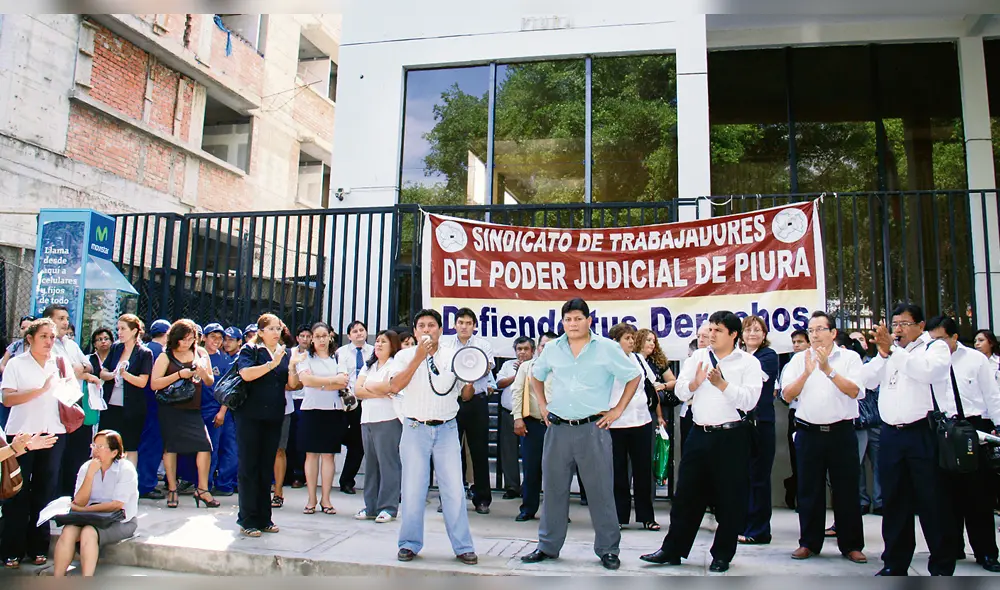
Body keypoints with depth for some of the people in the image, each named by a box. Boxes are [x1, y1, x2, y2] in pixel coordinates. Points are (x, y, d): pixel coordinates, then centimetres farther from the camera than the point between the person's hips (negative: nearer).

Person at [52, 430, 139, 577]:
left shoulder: (126, 469, -8)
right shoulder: (86, 468, 4)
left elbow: (117, 505, -15)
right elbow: (79, 502, -6)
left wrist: (83, 510, -16)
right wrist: (90, 474, -15)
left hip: (120, 522, -4)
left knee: (89, 532, -31)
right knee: (68, 530, -25)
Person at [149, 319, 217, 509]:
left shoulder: (200, 355, 11)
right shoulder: (166, 357, 1)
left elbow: (211, 382, 17)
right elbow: (154, 384, -7)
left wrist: (204, 375, -5)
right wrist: (179, 375, -16)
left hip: (194, 409, 2)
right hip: (171, 409, -2)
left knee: (204, 445, -9)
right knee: (171, 446, 4)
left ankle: (202, 489, 2)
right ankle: (172, 490, 18)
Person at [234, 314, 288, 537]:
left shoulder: (284, 353, 14)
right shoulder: (249, 350, -1)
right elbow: (246, 374, -18)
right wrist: (272, 363, -21)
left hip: (274, 417, 5)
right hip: (250, 416, -5)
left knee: (267, 468, 10)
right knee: (249, 467, 0)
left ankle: (264, 518, 18)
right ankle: (247, 519, 7)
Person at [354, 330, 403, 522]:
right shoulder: (368, 366, 20)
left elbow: (389, 386, -16)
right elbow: (357, 390, 9)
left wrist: (368, 386, 0)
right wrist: (378, 392, -7)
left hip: (388, 419, -7)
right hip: (367, 419, 7)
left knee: (388, 463, -5)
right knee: (370, 462, 8)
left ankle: (388, 507, 0)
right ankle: (371, 506, 14)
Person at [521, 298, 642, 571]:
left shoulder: (607, 348, -4)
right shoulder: (552, 349, 7)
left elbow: (634, 376, 3)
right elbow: (536, 376, 23)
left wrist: (618, 410, -1)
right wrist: (542, 406, 13)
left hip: (593, 428, -3)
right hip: (558, 429, 3)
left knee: (600, 490, 2)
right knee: (553, 489, 11)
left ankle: (608, 549, 17)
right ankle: (548, 546, 24)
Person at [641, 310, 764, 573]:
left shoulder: (748, 362, -1)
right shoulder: (697, 357, 9)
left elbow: (749, 400, -12)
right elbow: (680, 392, 5)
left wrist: (722, 384, -21)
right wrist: (694, 383, -15)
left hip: (732, 436, -3)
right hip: (700, 434, 3)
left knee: (730, 499, 7)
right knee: (686, 494, 9)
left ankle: (722, 555, 22)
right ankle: (672, 550, 19)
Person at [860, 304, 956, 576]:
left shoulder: (936, 347, 1)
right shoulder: (888, 352, 16)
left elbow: (926, 371, -20)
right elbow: (868, 381, 4)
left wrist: (893, 350, -22)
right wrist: (882, 353, -8)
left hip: (924, 433, -5)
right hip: (891, 434, 5)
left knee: (932, 501, 0)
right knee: (894, 502, 11)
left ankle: (942, 566, 12)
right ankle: (895, 562, 22)